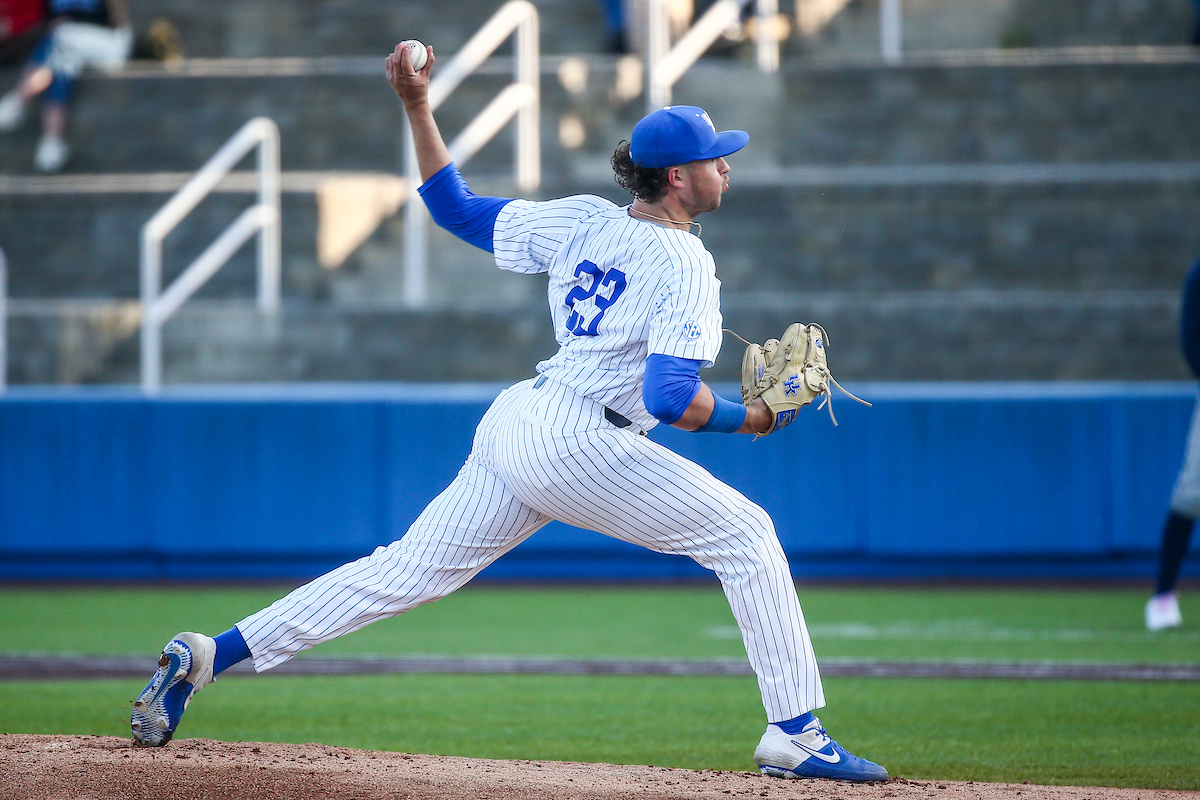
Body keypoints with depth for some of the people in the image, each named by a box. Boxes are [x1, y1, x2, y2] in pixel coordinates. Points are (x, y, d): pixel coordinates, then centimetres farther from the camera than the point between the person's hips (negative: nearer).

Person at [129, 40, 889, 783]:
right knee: (746, 535, 2)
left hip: (513, 425, 7)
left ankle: (207, 657, 2)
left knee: (407, 570, 8)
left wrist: (418, 109, 20)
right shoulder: (686, 266, -8)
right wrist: (749, 419, -3)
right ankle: (796, 735, -4)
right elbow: (672, 401, -19)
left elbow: (458, 208, 17)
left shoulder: (581, 221, 13)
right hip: (581, 444, -7)